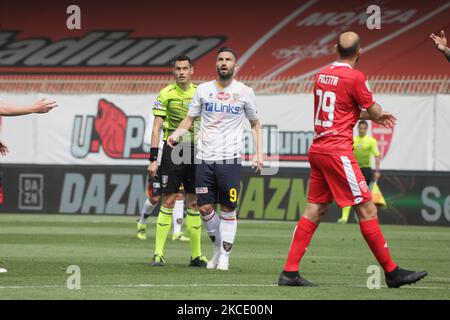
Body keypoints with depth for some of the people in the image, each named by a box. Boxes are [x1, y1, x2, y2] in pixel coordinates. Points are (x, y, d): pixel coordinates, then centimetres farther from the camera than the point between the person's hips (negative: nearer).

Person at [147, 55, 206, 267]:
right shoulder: (166, 94, -2)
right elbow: (157, 127, -2)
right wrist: (153, 159, -8)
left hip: (195, 152, 3)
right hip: (172, 150, -3)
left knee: (194, 203, 5)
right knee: (168, 202, -6)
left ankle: (196, 255, 9)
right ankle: (158, 253, -1)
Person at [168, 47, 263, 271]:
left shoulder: (244, 92, 2)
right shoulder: (203, 89, 7)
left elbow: (255, 124, 12)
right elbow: (190, 118, 12)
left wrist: (258, 153, 2)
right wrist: (177, 133, -9)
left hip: (229, 159, -2)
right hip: (204, 158, 2)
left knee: (228, 210, -2)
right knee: (205, 208, 2)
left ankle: (225, 256, 8)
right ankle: (218, 247, 23)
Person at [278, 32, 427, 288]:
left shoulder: (323, 74, 13)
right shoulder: (354, 77, -11)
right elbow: (374, 111, -2)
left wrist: (372, 116, 31)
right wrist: (375, 112, 22)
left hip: (318, 150, 8)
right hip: (338, 151, -8)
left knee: (315, 210, 9)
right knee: (367, 209, -4)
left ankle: (290, 272, 6)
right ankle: (392, 272, -1)